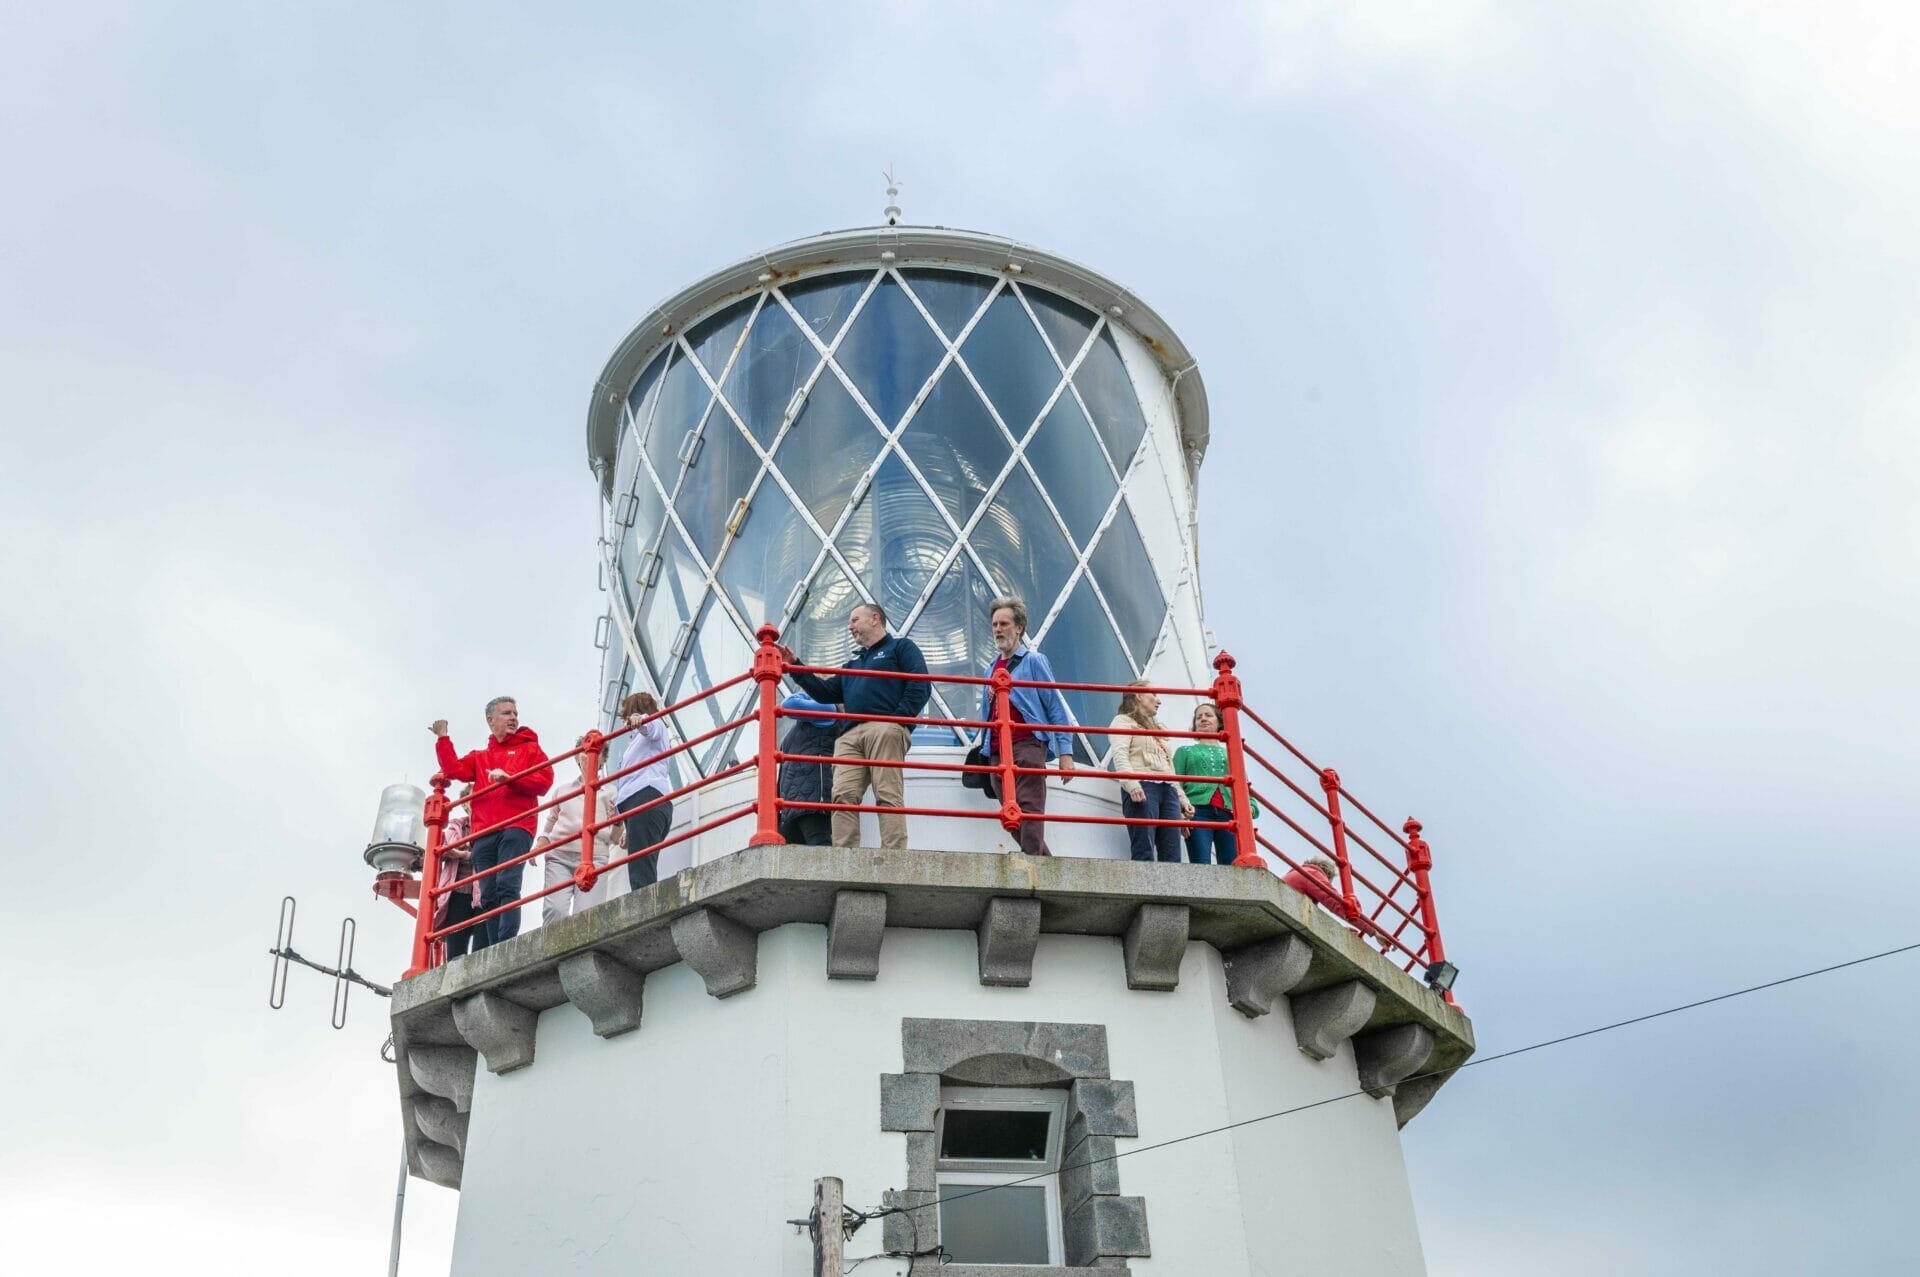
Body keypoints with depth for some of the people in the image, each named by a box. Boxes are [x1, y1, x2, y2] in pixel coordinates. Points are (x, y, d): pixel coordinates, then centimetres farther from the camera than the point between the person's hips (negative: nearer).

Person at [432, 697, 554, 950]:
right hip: (484, 833, 4)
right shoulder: (479, 757, 27)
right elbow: (454, 770, 10)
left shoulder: (529, 748, 17)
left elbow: (544, 781, 2)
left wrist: (509, 778, -9)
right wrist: (442, 738, 6)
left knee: (507, 886, -21)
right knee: (488, 896, -3)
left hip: (516, 827, -4)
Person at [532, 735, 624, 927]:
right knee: (554, 910, -21)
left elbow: (615, 839, 12)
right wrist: (538, 847, 4)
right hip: (559, 856, 2)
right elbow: (549, 826, 23)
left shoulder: (610, 792, 16)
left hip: (594, 858, -1)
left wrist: (617, 820, -9)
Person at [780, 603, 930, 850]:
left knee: (888, 796, -16)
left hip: (884, 729, -6)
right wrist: (796, 667, 27)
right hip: (849, 735, 6)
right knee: (843, 795, -12)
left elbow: (920, 685, 1)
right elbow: (826, 693, 33)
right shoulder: (853, 663, 39)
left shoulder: (900, 647, 17)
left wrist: (899, 718, -11)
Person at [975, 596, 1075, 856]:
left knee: (1029, 812, -13)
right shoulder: (992, 668, 20)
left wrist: (1065, 752, -9)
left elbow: (1056, 709, -3)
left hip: (1027, 746, -7)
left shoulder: (1033, 661, 2)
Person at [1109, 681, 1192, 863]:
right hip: (1142, 788, -7)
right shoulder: (1123, 721, 11)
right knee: (1144, 853, -18)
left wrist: (1182, 799, 18)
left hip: (1168, 790, 7)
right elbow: (1120, 755, -8)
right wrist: (1131, 784, -25)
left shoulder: (1157, 729, 34)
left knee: (1172, 856, -6)